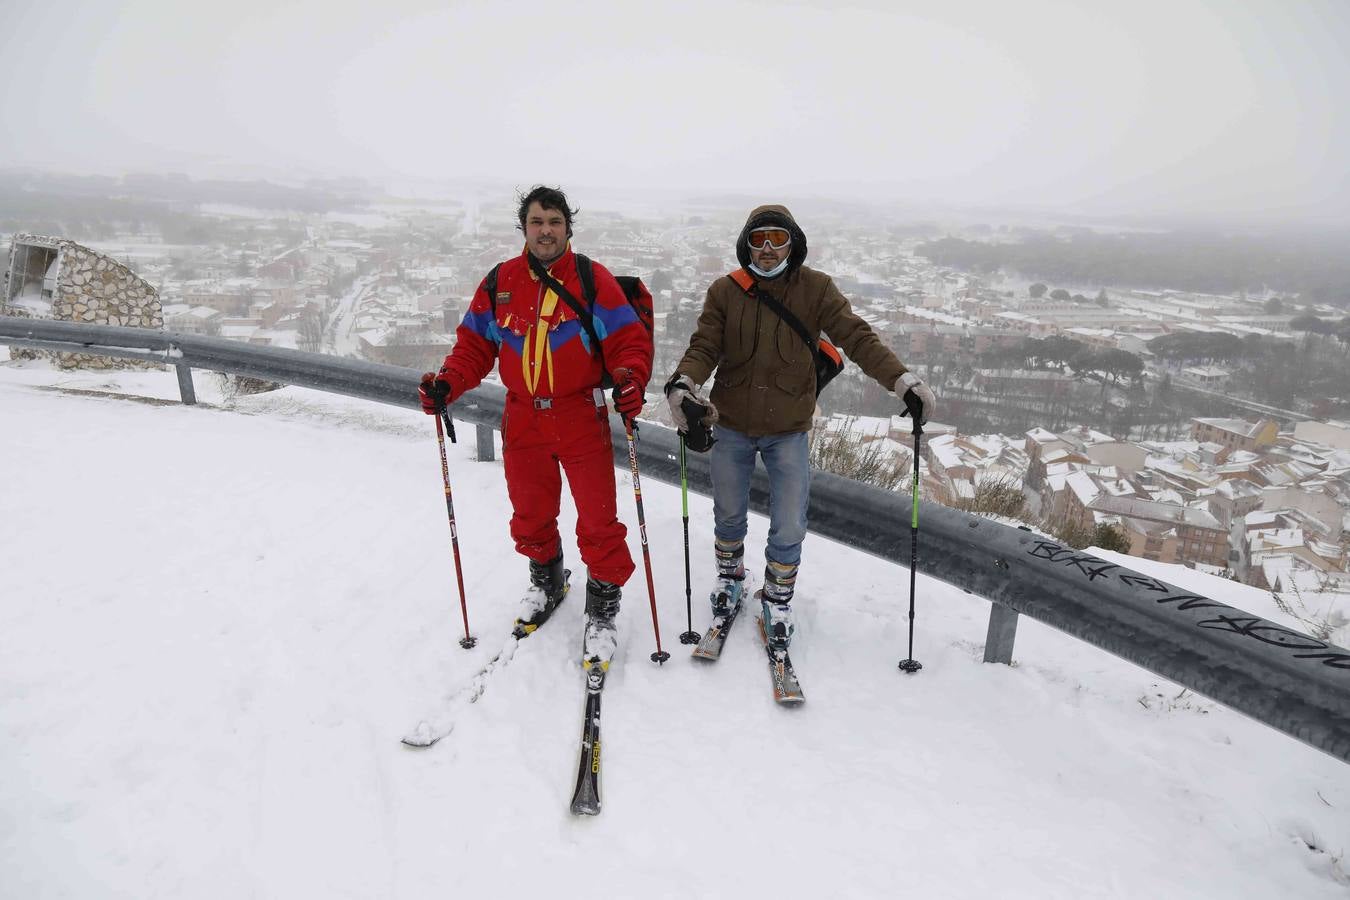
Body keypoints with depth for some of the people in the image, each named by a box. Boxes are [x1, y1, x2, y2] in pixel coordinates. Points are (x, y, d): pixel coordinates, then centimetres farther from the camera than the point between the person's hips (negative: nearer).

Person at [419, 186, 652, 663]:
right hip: (522, 422, 4)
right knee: (530, 516, 18)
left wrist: (630, 381, -26)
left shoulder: (594, 280, -5)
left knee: (598, 521, 1)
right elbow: (474, 345, 8)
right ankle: (546, 581, 45)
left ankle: (602, 610, 21)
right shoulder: (499, 283, 4)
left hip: (582, 420, -3)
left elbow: (630, 341, -7)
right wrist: (447, 383, -8)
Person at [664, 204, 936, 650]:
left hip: (788, 431, -1)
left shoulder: (816, 289, -5)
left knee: (789, 529, 1)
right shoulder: (725, 291, -2)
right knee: (728, 516, 18)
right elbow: (703, 346, -8)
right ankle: (730, 576, 45)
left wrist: (901, 379, -25)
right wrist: (683, 383, -29)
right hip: (731, 427, 1)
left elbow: (857, 337, -11)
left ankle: (778, 598, 28)